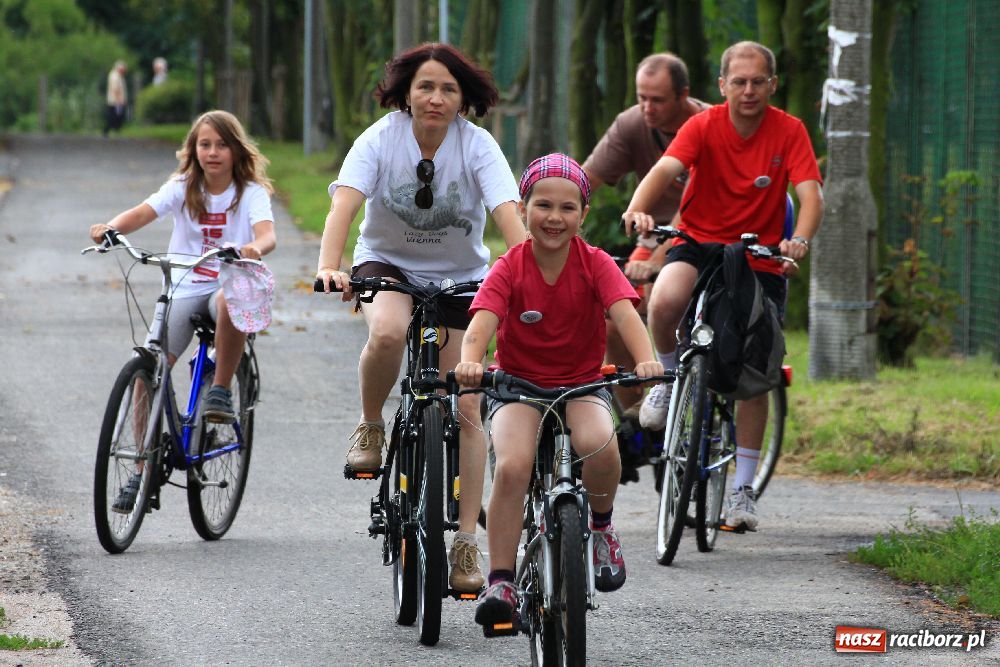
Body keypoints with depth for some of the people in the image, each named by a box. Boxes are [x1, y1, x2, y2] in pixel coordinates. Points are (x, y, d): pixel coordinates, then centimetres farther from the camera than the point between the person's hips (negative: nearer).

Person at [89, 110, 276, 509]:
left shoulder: (251, 192, -2)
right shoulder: (182, 188, 3)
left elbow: (267, 235, -20)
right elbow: (143, 212, -13)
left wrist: (255, 248, -46)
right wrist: (110, 228, -35)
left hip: (228, 284, -2)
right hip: (183, 287, 2)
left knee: (230, 300, -41)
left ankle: (221, 389, -21)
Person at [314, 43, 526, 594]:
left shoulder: (477, 146, -18)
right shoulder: (381, 139, -19)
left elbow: (508, 214, -30)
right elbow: (344, 203, -32)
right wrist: (329, 266, -50)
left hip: (459, 278, 1)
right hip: (387, 264, -1)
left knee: (464, 410, -5)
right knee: (388, 333, -37)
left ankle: (466, 543, 1)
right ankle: (370, 426, -8)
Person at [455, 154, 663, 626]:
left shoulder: (595, 265, -7)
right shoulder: (509, 269, -9)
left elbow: (625, 313, -22)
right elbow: (482, 321, -24)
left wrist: (646, 360, -43)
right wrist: (470, 361, -47)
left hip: (582, 385, 0)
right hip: (517, 385, 0)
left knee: (599, 445, -32)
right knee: (513, 465, -28)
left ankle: (601, 526, -1)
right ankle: (500, 582, -19)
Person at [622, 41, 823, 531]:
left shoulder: (789, 132, -8)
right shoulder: (704, 126, -9)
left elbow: (811, 195, -18)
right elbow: (666, 168, -25)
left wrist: (800, 239, -40)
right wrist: (638, 208, -47)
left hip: (761, 257, 1)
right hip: (699, 242, -1)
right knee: (665, 302, -34)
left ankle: (742, 490, 11)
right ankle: (669, 376, -2)